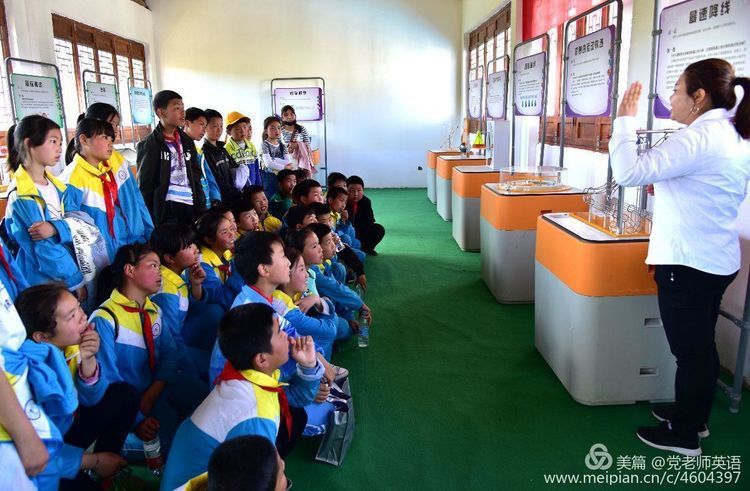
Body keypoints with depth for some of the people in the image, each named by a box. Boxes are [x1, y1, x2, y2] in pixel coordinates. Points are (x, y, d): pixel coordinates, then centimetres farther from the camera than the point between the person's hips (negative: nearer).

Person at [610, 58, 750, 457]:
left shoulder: (700, 137, -20)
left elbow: (629, 172, -26)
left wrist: (625, 120, -14)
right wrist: (667, 188, 11)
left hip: (688, 263, -10)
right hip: (717, 259, 10)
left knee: (689, 351, 4)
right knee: (701, 347, 21)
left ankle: (683, 435, 19)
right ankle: (695, 416, 37)